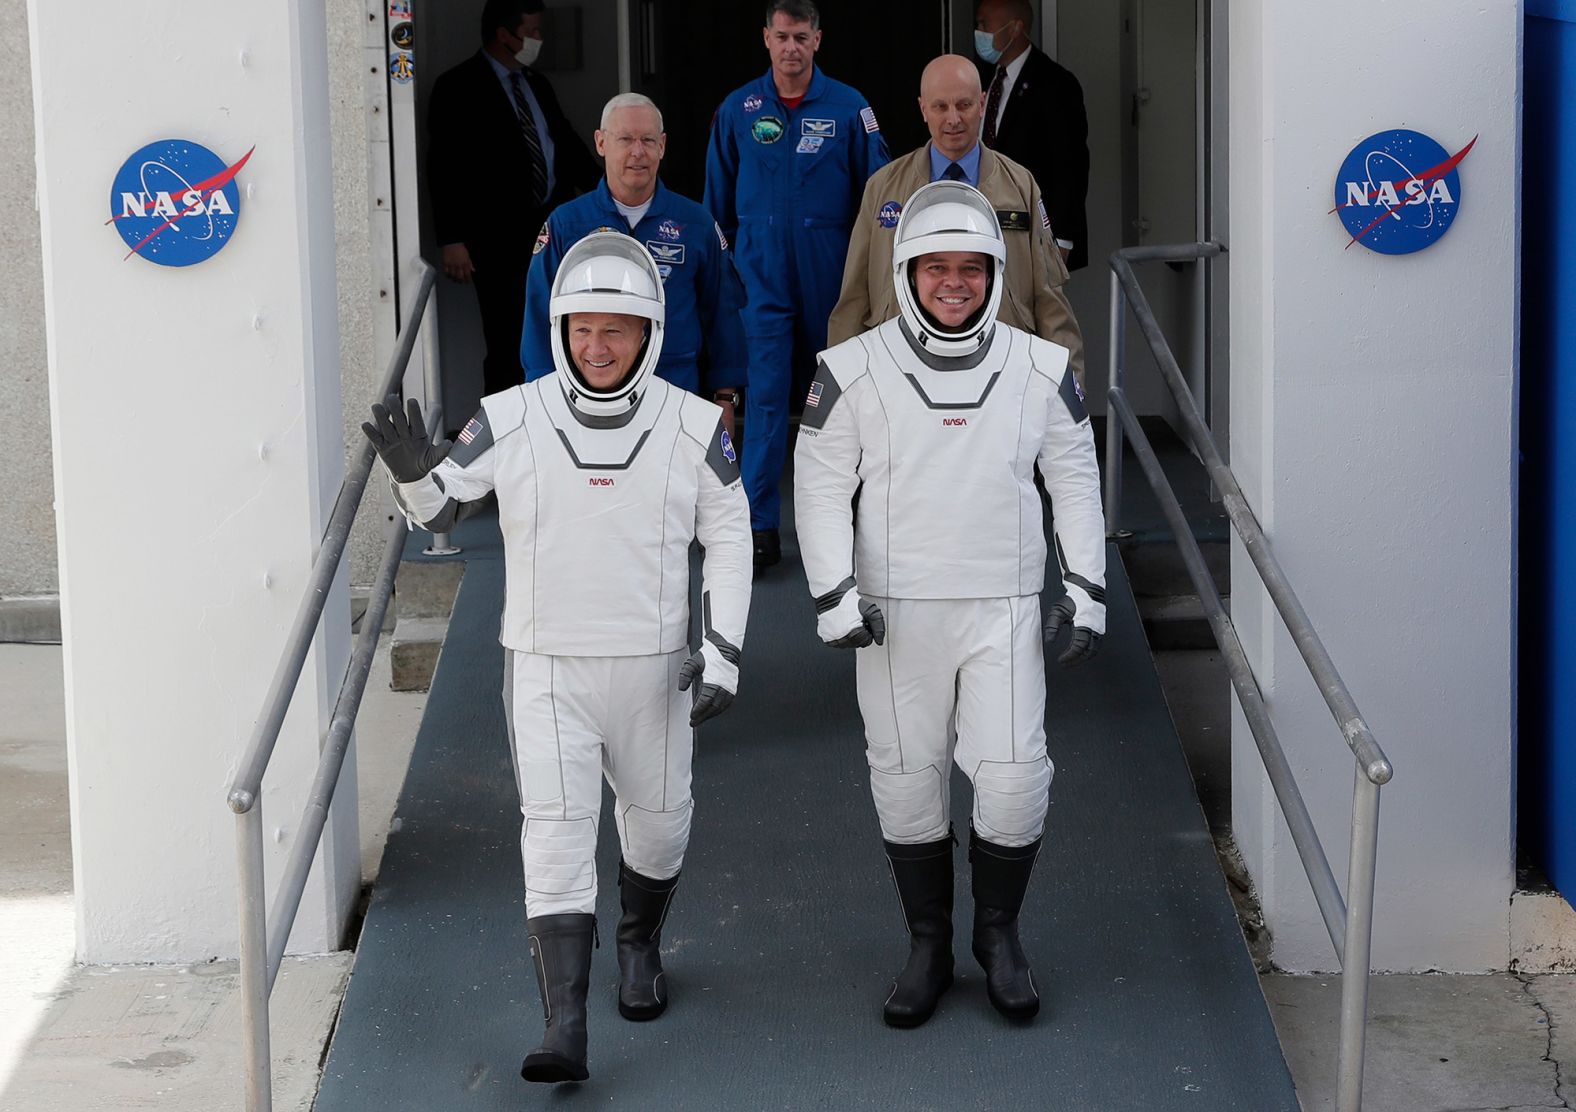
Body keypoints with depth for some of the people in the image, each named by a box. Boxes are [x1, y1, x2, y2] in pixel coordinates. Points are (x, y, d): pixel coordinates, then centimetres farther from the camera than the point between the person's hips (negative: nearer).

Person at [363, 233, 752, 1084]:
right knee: (556, 832, -9)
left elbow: (728, 538, 2)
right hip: (545, 669, -1)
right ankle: (564, 1030, -11)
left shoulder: (692, 428, -5)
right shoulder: (511, 421, -7)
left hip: (652, 668, 2)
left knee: (657, 818, 18)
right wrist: (411, 470, -19)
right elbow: (437, 506, 4)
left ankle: (639, 946, 48)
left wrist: (722, 653, -4)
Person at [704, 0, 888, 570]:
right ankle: (760, 523, -5)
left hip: (831, 268, 0)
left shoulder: (849, 108, -2)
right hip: (762, 269, 0)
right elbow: (719, 201, 9)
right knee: (766, 391, -6)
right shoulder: (738, 110, 1)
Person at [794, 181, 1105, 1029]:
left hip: (1003, 609, 1)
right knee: (907, 778, 7)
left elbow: (1075, 481, 8)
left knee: (1013, 776, -5)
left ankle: (998, 932, 18)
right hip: (896, 610, 0)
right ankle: (928, 946, 23)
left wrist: (1085, 589, 3)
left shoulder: (1040, 370, 0)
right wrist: (833, 595, -9)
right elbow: (820, 486, -1)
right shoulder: (853, 371, -5)